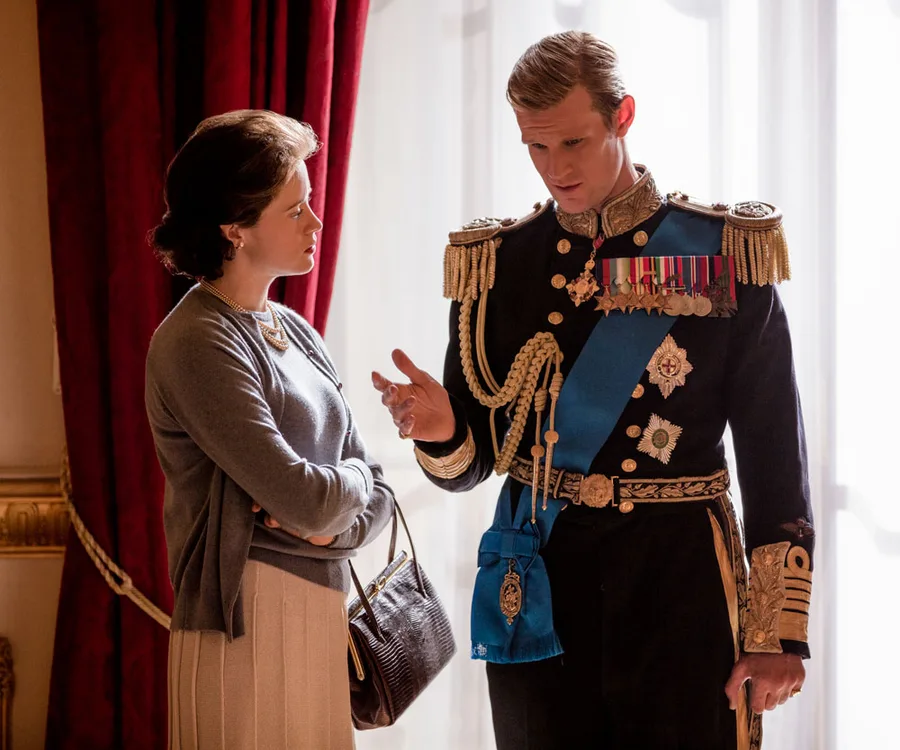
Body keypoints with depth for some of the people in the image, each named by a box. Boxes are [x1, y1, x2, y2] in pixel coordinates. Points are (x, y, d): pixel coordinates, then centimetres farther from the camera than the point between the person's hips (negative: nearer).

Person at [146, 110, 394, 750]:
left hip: (322, 613, 8)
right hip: (249, 623, -8)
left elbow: (377, 499, 11)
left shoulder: (295, 331, 11)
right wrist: (354, 475, 0)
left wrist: (336, 525, -10)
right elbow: (305, 499, -20)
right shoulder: (197, 343, -14)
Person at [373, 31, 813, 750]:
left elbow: (775, 453, -3)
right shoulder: (497, 263, 4)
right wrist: (441, 432, -18)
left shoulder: (727, 255, -3)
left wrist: (778, 633, -8)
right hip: (541, 588, 2)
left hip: (679, 582, -2)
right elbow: (470, 463, 6)